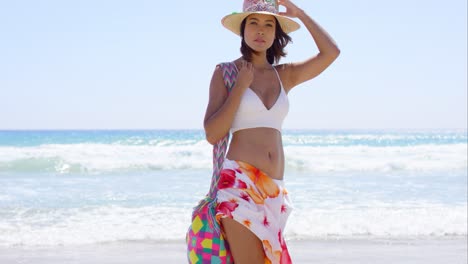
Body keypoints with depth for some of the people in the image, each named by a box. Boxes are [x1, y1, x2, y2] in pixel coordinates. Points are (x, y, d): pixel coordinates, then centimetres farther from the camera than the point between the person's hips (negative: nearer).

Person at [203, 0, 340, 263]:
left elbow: (331, 52, 1)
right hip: (240, 181, -5)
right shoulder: (226, 73, 2)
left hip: (274, 189, 5)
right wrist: (241, 85, -7)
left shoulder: (284, 75, 14)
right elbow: (213, 134, -8)